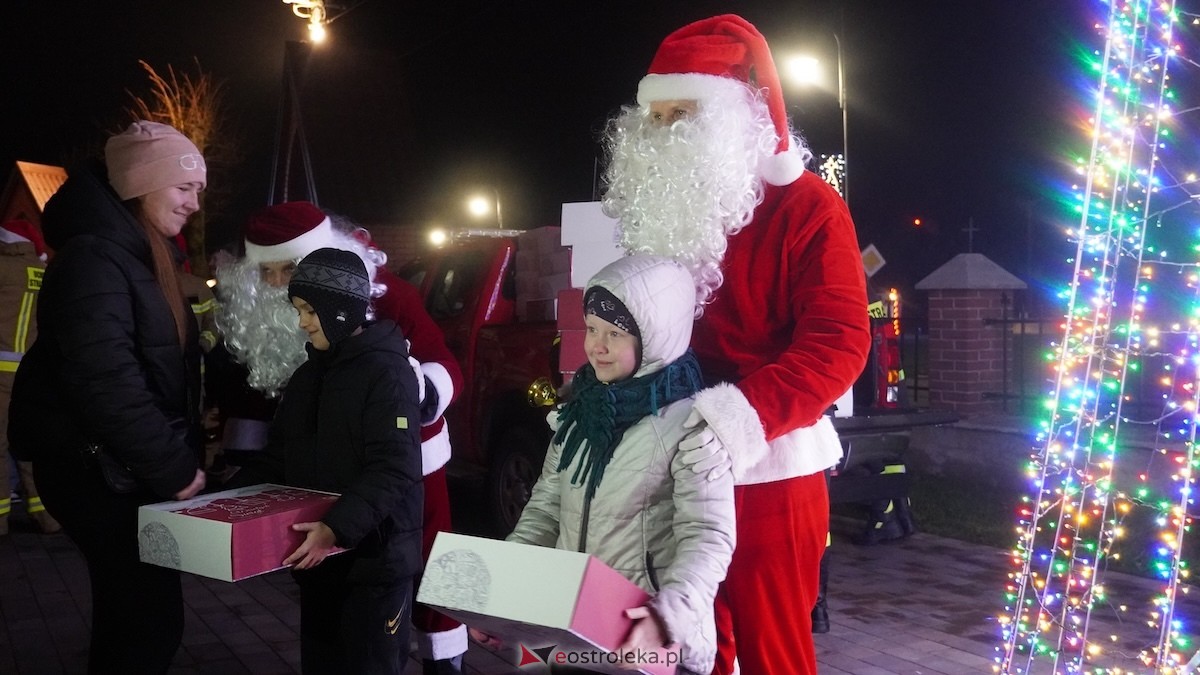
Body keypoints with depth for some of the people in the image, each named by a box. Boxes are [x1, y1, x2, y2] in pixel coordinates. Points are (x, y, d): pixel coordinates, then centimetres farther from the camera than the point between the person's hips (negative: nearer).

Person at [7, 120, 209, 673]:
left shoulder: (143, 255, 14)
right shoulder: (93, 257, -16)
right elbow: (106, 384, -25)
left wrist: (183, 458, 7)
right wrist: (174, 468, -19)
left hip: (130, 469, 9)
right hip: (99, 472, -9)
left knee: (132, 615, 15)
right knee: (152, 621, -6)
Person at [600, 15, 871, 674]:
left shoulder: (806, 206, -7)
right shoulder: (665, 208, 13)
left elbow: (838, 341, -16)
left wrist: (750, 415, -29)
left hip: (768, 469, -6)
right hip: (678, 463, 6)